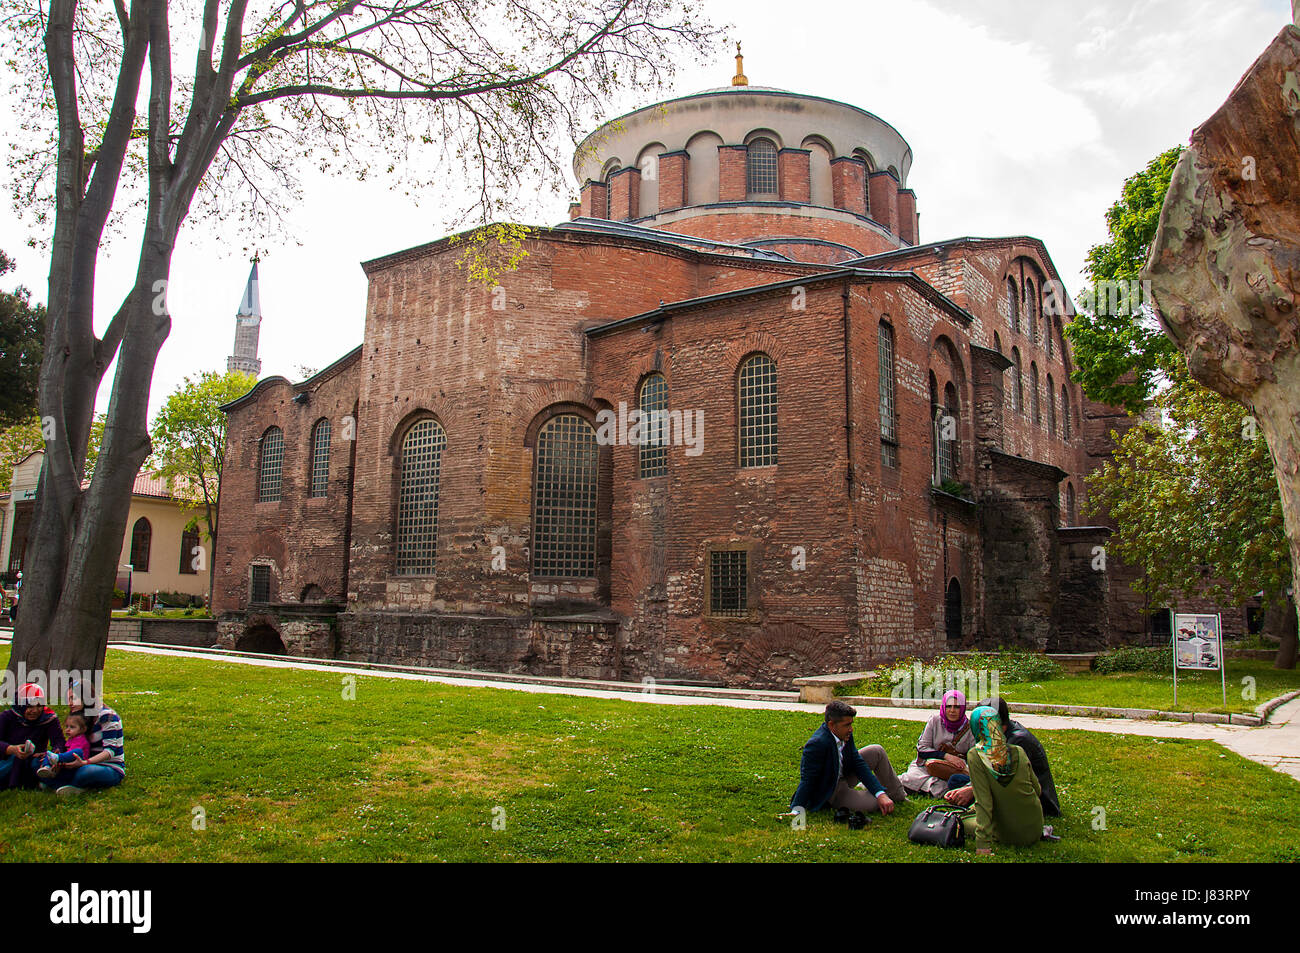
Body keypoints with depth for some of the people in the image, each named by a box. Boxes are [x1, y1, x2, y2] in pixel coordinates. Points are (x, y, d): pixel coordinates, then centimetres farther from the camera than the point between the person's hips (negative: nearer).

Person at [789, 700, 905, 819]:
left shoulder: (845, 735, -10)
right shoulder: (817, 743, -34)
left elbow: (859, 764, -8)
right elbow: (807, 781, -30)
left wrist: (881, 794, -16)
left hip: (843, 777, 8)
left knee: (877, 751, 2)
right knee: (874, 804, -23)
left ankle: (900, 798, 19)